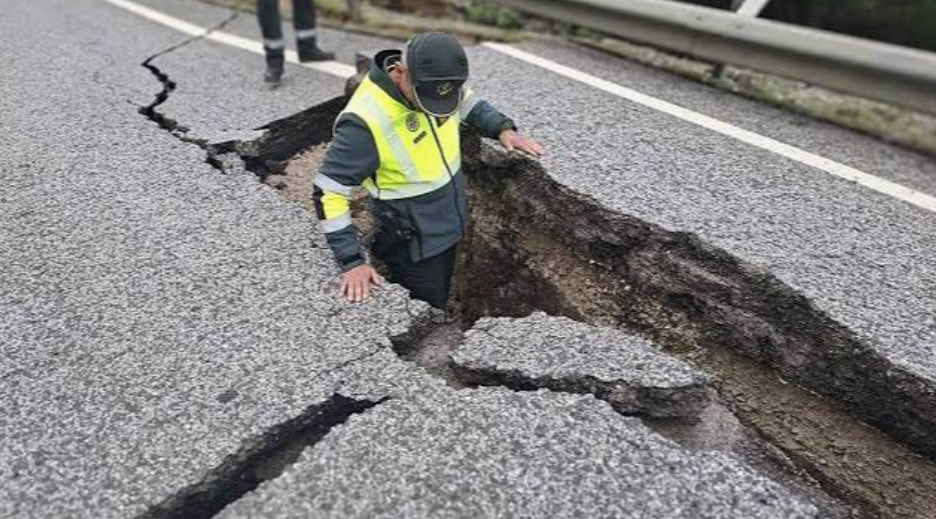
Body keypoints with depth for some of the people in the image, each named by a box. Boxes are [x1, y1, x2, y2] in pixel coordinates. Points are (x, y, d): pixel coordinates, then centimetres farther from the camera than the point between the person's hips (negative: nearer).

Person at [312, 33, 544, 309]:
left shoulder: (432, 80, -11)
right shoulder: (365, 121, -31)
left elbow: (468, 101, 11)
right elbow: (328, 192, -25)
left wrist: (502, 128, -5)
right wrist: (352, 261, -28)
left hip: (449, 224, 7)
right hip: (413, 243, -6)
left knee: (439, 302, 28)